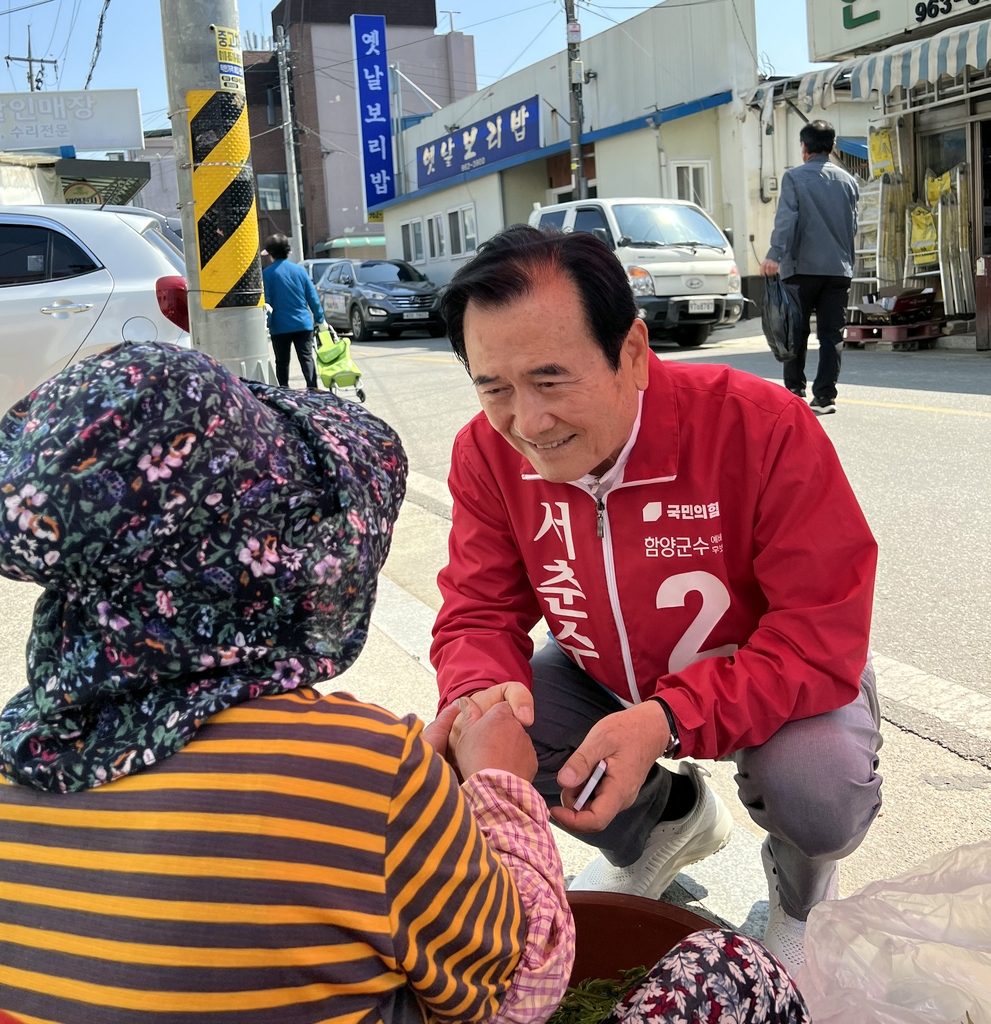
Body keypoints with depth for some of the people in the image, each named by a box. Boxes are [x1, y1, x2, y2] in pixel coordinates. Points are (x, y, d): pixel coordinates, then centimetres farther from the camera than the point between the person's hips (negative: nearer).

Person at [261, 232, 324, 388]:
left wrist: (266, 323, -2)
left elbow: (266, 301, -8)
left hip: (280, 326, -2)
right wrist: (320, 319, 12)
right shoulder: (299, 270, 5)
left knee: (282, 363, 9)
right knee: (307, 358, 0)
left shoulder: (267, 273, -5)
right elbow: (312, 297, 5)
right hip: (303, 323, 2)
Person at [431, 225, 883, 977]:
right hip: (604, 676, 4)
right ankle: (670, 819, 14)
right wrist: (484, 691, -37)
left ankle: (804, 875, 11)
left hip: (772, 683, -3)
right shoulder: (488, 451, -18)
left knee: (817, 791, -33)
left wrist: (668, 718, -44)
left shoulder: (764, 427, -31)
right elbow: (480, 613, -12)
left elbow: (823, 636, -30)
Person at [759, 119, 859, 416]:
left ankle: (794, 390, 13)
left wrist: (775, 255, -18)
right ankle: (825, 396, 0)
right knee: (831, 334, 3)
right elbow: (853, 226, 15)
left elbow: (786, 219, -14)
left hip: (803, 267, -3)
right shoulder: (848, 181, 10)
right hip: (839, 269, 3)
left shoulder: (794, 177, -3)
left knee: (797, 332, 9)